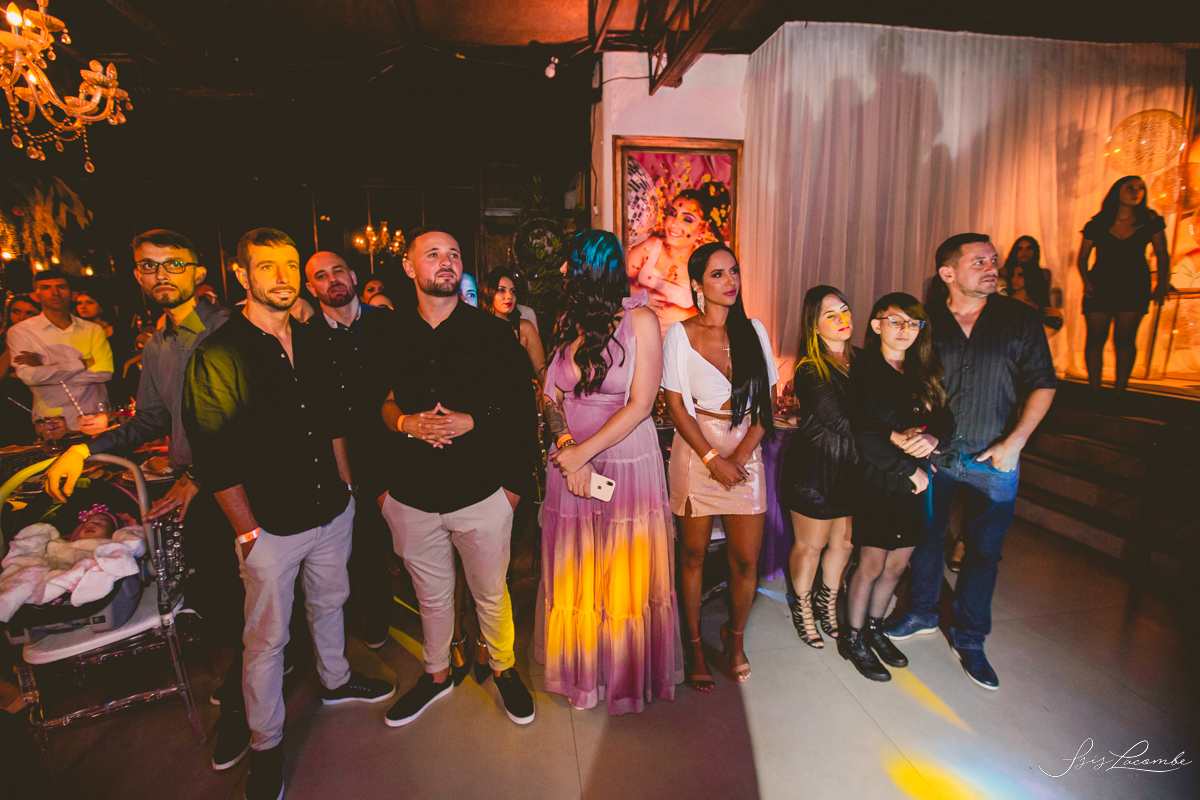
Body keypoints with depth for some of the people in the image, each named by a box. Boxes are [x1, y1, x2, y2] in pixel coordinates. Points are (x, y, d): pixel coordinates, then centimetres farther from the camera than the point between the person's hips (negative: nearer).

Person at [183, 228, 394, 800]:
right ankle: (266, 745, 32)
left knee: (329, 603, 25)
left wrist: (344, 484, 11)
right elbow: (216, 462, -15)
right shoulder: (216, 357, -16)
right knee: (267, 639, 10)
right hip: (271, 528, -5)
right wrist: (248, 533, -13)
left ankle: (335, 681, 50)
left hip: (332, 512, 6)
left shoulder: (313, 344, 3)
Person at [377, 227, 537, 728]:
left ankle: (504, 668, 42)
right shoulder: (388, 335, 1)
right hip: (411, 494, 2)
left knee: (491, 593, 15)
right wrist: (404, 421, -11)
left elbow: (523, 411, -3)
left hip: (481, 493, -1)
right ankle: (436, 674, 45)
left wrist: (471, 422, -15)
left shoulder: (492, 333, -4)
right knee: (432, 596, 20)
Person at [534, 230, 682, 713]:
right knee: (576, 576, 13)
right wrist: (567, 448, -12)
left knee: (627, 577, 8)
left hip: (628, 461, -4)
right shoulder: (568, 322, 7)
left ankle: (629, 673, 31)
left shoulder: (641, 320, -7)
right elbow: (552, 396, 5)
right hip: (572, 462, 4)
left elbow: (640, 404, -12)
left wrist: (584, 452, -15)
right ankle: (584, 670, 34)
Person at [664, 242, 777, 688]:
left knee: (746, 559, 5)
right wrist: (713, 460, -12)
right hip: (696, 450, -2)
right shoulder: (680, 334, -3)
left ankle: (735, 637, 32)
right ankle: (695, 645, 28)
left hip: (747, 449, 3)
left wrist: (741, 455, -8)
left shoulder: (754, 330, 5)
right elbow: (676, 406, -5)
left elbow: (768, 401, 4)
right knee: (694, 554, 8)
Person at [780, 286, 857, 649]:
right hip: (815, 470, -6)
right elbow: (841, 422, -21)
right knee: (811, 544, 9)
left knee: (844, 541, 16)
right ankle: (802, 607, 34)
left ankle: (828, 602, 40)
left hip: (852, 468, 6)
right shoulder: (809, 371, -16)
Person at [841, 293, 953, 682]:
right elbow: (865, 435, -16)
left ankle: (875, 627, 34)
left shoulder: (925, 373, 10)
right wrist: (910, 469, -14)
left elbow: (946, 420, 8)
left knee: (898, 564, 14)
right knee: (872, 565, 3)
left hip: (916, 484, 6)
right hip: (879, 481, -6)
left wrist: (933, 438, -15)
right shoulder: (865, 370, -9)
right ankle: (853, 639, 21)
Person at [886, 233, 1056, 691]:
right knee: (926, 537, 13)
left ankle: (969, 639, 27)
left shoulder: (1020, 320, -2)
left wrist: (1015, 440, -10)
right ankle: (923, 613, 37)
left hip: (993, 460, 0)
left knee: (983, 551, 8)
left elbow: (1042, 384, 0)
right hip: (932, 453, 0)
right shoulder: (925, 321, -3)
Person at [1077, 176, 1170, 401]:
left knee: (1125, 340, -6)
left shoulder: (1151, 221, 6)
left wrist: (1162, 284, 0)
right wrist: (1086, 281, -8)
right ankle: (1095, 393, 2)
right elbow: (1082, 258, 8)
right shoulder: (1096, 224, 3)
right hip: (1100, 287, 0)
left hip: (1135, 288, 1)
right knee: (1095, 339, -5)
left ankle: (1119, 394, -1)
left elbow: (1162, 255, 10)